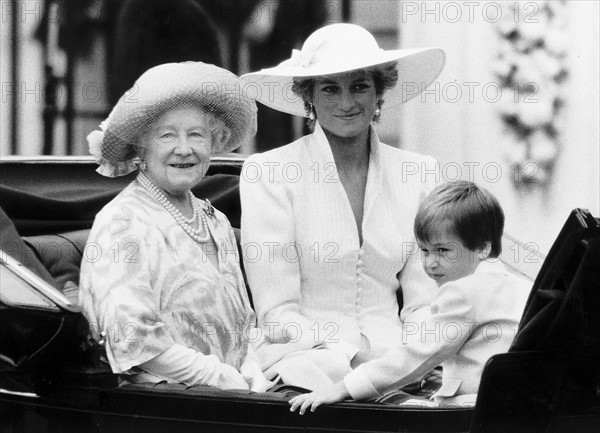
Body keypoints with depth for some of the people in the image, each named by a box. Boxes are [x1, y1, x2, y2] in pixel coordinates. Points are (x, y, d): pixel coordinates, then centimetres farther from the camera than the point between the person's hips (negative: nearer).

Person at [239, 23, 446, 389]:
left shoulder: (417, 173, 9)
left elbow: (424, 301, 8)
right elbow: (277, 312, -7)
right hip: (304, 355, -3)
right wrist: (352, 355, -19)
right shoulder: (268, 174, -3)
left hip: (394, 352, 3)